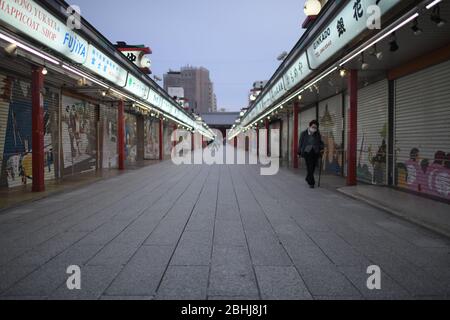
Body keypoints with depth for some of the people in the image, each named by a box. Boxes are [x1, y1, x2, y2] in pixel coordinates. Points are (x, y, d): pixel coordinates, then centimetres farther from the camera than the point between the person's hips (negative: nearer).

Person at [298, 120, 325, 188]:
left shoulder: (318, 134, 6)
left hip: (315, 152, 3)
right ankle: (311, 183, -5)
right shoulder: (304, 134, 1)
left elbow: (321, 142, 10)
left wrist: (322, 148, -8)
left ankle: (308, 179, 33)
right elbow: (301, 143, 5)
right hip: (307, 152, -3)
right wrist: (300, 152, 4)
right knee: (310, 167, -9)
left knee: (313, 167, 9)